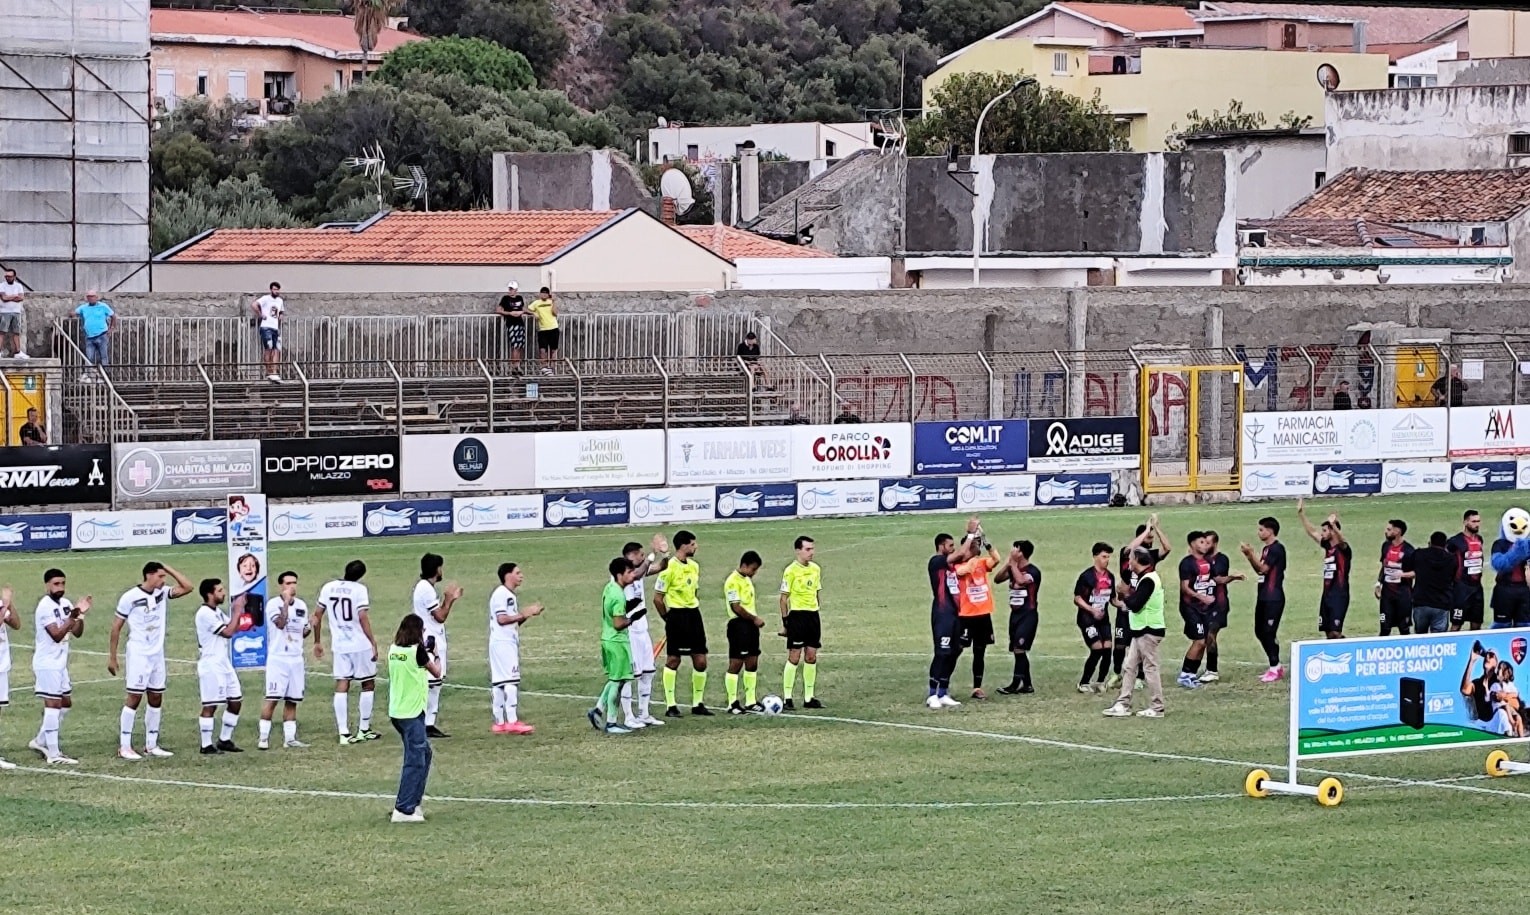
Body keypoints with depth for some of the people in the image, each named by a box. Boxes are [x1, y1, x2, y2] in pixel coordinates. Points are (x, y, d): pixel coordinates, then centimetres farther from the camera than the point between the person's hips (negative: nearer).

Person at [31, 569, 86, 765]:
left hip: (60, 664, 9)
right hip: (47, 663, -9)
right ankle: (53, 755, -7)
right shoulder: (45, 607, -17)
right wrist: (72, 618, -33)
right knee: (53, 705, -8)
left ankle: (41, 741, 27)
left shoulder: (65, 604, 8)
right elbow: (56, 635, -24)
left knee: (66, 704, 15)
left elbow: (77, 633, 8)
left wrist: (80, 615, -8)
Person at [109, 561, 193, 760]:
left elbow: (187, 587, 3)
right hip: (138, 654, -6)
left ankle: (151, 745, 16)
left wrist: (169, 569, -1)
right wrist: (112, 657, -5)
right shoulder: (131, 597, -10)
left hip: (157, 654, 6)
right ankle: (124, 747, -4)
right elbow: (116, 627, -5)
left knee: (156, 698, 8)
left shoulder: (162, 593, 6)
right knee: (134, 698, -8)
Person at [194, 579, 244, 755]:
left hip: (224, 663, 10)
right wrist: (237, 611, -12)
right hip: (211, 665, -10)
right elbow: (228, 632, -19)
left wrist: (238, 611, 2)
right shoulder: (205, 614, -16)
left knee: (236, 702, 10)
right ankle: (207, 746, -2)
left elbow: (234, 628, 14)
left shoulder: (218, 611, 15)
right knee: (210, 705, -6)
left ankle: (224, 740, 20)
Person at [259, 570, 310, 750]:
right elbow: (280, 624, -24)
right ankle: (263, 737, -4)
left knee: (292, 700, 6)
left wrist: (310, 628, -2)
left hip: (296, 660, 6)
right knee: (272, 699, -9)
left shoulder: (302, 605, 12)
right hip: (277, 659, -6)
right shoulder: (273, 605, -8)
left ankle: (289, 738, 11)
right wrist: (286, 602, -24)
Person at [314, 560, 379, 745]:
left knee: (341, 686, 4)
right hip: (361, 644, -4)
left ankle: (344, 733, -1)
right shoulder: (359, 590, -11)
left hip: (339, 645, 4)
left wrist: (317, 642, 17)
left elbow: (317, 616, 8)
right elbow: (362, 618, -18)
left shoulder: (328, 588, 3)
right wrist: (373, 642, -13)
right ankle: (363, 730, 15)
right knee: (368, 684, 12)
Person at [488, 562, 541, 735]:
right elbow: (502, 619, -19)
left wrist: (527, 614, 8)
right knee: (510, 680, -13)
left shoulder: (510, 596, 20)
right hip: (502, 642, -10)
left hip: (510, 642, 10)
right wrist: (524, 614, -15)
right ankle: (512, 721, -17)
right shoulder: (501, 594, -10)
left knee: (499, 683, 9)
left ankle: (499, 722, 9)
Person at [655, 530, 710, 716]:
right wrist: (668, 619, -2)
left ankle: (697, 704, 16)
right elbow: (657, 598, -10)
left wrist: (695, 610, 15)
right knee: (673, 661, -1)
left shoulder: (694, 566, 11)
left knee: (700, 662, 6)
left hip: (694, 616, 7)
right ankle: (671, 706, 4)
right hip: (677, 616, -7)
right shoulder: (669, 567, -13)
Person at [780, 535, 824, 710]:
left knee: (811, 657, 8)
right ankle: (787, 698, -2)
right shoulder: (791, 570, -9)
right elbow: (784, 597, -7)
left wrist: (818, 611, 16)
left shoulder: (816, 569, 10)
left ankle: (809, 698, 14)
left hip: (813, 615, 6)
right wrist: (784, 622, -9)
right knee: (794, 656, -6)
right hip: (797, 615, -6)